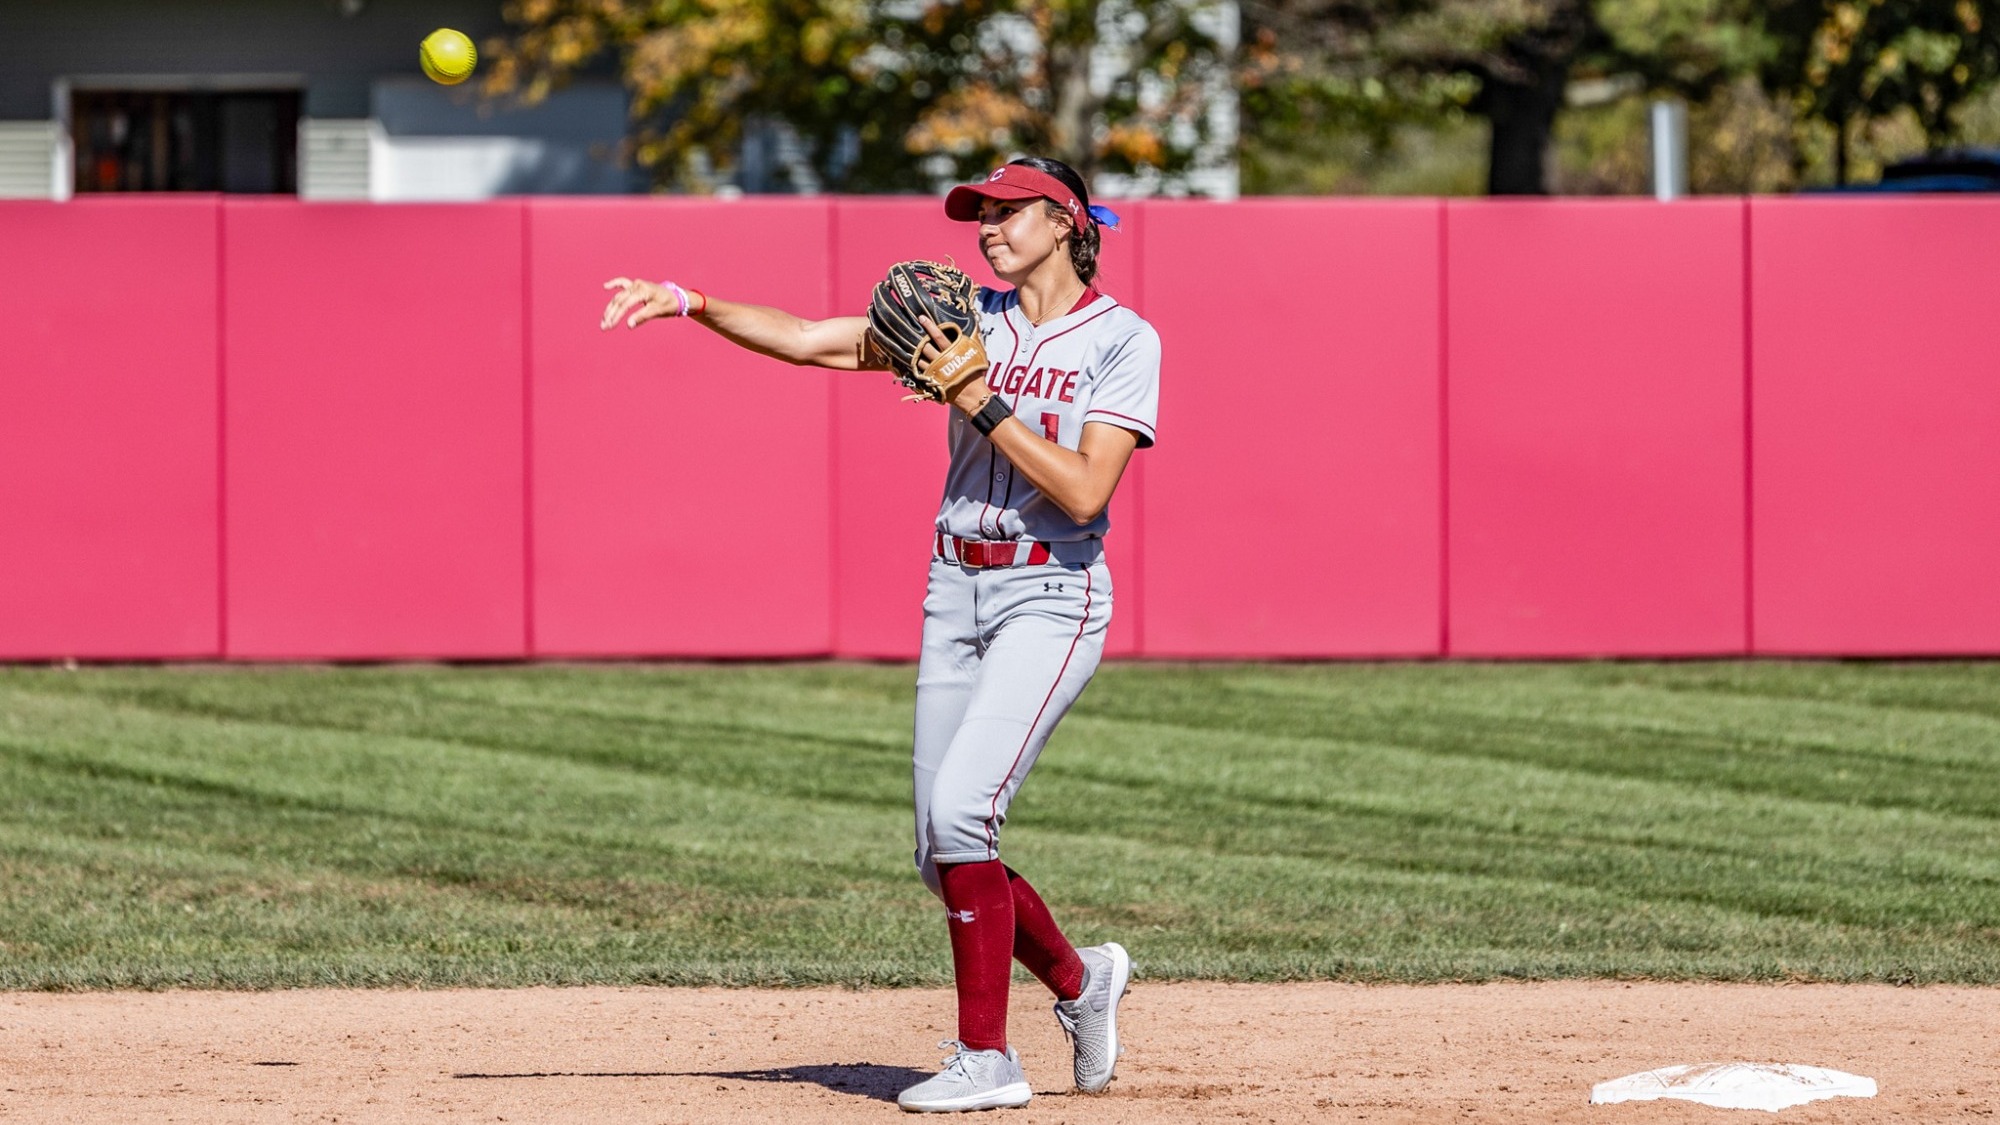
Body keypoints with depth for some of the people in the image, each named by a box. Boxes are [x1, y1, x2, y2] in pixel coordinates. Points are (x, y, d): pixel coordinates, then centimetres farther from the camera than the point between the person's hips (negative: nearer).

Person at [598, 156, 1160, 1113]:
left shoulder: (1123, 341, -6)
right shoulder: (969, 319, 8)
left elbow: (1084, 494, -16)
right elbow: (811, 341, 0)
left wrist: (982, 403, -19)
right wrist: (690, 303, -12)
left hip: (1051, 598, -6)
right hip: (955, 594, 6)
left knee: (960, 810, -22)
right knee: (943, 854, 4)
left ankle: (988, 1055, -13)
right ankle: (1080, 980, 29)